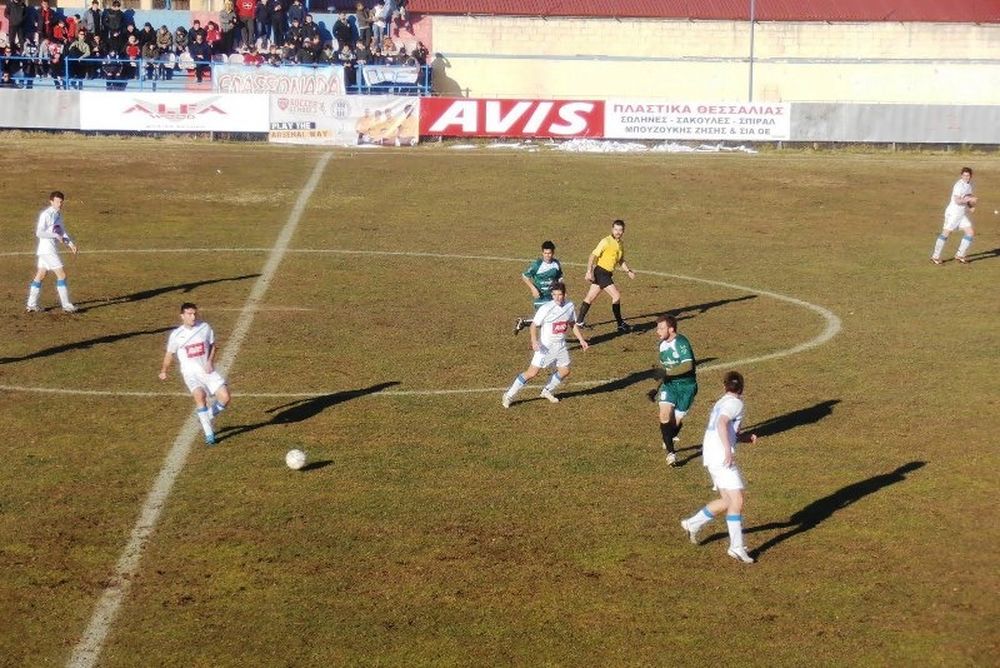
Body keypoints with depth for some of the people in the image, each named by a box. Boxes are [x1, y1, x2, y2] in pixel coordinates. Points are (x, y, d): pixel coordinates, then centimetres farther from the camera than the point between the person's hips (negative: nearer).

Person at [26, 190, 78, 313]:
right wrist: (56, 236, -19)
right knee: (61, 274, -9)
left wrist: (71, 243, 4)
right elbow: (39, 233, -20)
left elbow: (62, 231, 17)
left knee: (40, 275, 12)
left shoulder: (58, 215, 12)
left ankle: (31, 305, 17)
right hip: (47, 249, -9)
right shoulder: (46, 215, -15)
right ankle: (66, 305, -6)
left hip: (51, 249, 9)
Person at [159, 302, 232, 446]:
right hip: (191, 373, -3)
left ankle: (206, 419, 15)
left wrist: (210, 361, -2)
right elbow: (169, 354, 13)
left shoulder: (205, 327, 0)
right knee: (200, 395, -31)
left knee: (225, 397, -14)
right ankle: (209, 434, -23)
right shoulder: (176, 335, -3)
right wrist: (163, 371, 24)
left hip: (207, 371, 3)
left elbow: (213, 345, 14)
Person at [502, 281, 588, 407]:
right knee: (532, 372, -10)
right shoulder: (546, 308, -19)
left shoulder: (569, 306, -1)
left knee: (564, 371, 12)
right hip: (545, 346, -6)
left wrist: (581, 340, 13)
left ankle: (547, 391, 35)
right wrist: (534, 341, -32)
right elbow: (534, 326, -16)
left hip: (560, 345, 6)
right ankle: (508, 396, -2)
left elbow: (573, 324, 15)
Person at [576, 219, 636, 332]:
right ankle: (620, 324, -5)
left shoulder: (620, 244, 12)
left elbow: (621, 260, 25)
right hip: (601, 272, -8)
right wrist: (589, 271, -25)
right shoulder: (606, 241, -14)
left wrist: (628, 271, 11)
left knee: (590, 298, 15)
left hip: (607, 274, 8)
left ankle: (579, 322, 23)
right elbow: (593, 256, -17)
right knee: (616, 295, -13)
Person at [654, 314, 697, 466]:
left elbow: (688, 366, -30)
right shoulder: (663, 344, 7)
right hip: (670, 384, 5)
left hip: (686, 385, -5)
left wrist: (668, 372, -30)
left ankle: (670, 440, 37)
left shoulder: (681, 342, -19)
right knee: (665, 415, -16)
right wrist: (661, 385, 22)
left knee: (676, 420, 3)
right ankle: (671, 452, -10)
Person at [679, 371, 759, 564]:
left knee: (727, 501, 16)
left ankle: (692, 524, 24)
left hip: (710, 455, 9)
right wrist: (728, 450, -31)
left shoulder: (721, 403, 21)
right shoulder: (735, 403, -6)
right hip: (722, 457, -9)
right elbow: (722, 423, -24)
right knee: (737, 501, -10)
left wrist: (744, 438, 16)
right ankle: (737, 547, -12)